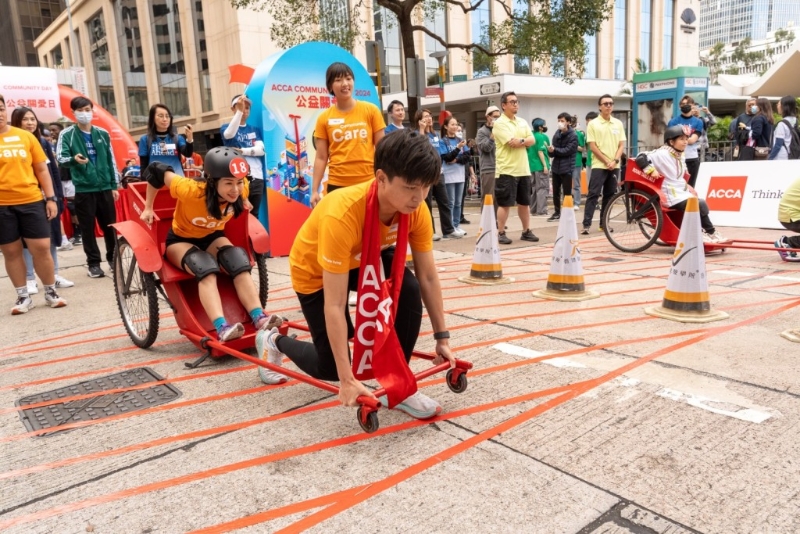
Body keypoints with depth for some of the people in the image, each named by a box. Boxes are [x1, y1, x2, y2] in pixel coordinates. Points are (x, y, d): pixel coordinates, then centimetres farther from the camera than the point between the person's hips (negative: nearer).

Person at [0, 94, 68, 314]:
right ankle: (23, 296, 19)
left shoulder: (25, 136, 6)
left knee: (41, 247, 1)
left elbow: (41, 169, 9)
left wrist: (51, 198, 4)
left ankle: (51, 292, 17)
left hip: (31, 201, 0)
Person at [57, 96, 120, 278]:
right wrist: (74, 159, -32)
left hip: (105, 187, 2)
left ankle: (113, 258, 22)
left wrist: (114, 185, 9)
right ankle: (93, 263, 12)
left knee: (110, 225, 8)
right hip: (83, 189, -2)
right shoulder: (67, 135, 0)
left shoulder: (102, 134, 9)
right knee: (88, 228, 3)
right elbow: (61, 158, -9)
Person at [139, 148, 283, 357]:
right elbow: (156, 171, -22)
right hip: (180, 240, -4)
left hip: (212, 237, 4)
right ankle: (222, 328, -47)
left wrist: (243, 203, 7)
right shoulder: (192, 190, -35)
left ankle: (259, 318, -33)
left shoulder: (240, 189, -22)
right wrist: (148, 208, -14)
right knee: (205, 265, -35)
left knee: (239, 260, -26)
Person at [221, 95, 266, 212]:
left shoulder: (255, 130, 16)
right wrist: (239, 111, -27)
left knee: (254, 213, 6)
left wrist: (242, 151, -12)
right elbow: (229, 134, -17)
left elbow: (261, 149, 1)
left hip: (256, 177, 3)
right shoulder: (226, 127, 8)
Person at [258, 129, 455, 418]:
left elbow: (427, 277, -14)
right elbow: (334, 306, -40)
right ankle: (274, 340, 29)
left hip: (366, 259, 5)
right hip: (315, 270, -4)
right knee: (331, 368, -2)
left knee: (409, 290, -26)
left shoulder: (417, 210, -26)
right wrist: (347, 379, -38)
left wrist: (442, 337, -11)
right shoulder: (342, 215, -43)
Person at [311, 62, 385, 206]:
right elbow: (321, 157, 3)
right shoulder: (324, 118, 1)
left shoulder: (371, 110, 2)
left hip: (369, 182, 0)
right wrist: (314, 190, -1)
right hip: (337, 184, 0)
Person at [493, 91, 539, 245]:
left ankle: (526, 231, 22)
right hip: (507, 170, -7)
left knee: (524, 203, 12)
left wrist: (519, 141, -13)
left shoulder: (523, 122, 14)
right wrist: (524, 140, -1)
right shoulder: (500, 123, -8)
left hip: (524, 169, 7)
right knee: (504, 204, -2)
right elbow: (512, 142, -18)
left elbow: (531, 140, 3)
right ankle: (501, 233, 7)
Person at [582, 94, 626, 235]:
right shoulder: (593, 124, -2)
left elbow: (622, 145, 7)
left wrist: (615, 161, -9)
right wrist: (606, 161, -11)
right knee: (593, 194, -8)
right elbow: (592, 147, -6)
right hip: (599, 165, -4)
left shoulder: (618, 123, 9)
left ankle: (604, 223, 16)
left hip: (615, 166, 4)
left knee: (609, 195, 8)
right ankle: (586, 224, -9)